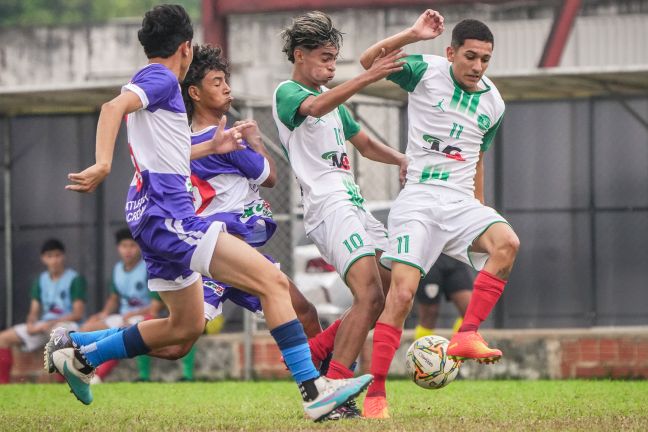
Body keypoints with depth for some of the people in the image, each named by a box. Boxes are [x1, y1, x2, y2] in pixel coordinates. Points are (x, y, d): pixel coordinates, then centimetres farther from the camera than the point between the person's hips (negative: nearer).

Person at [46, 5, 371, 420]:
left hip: (158, 218, 11)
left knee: (186, 326, 21)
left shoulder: (151, 82, 24)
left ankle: (78, 350, 23)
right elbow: (113, 107, -25)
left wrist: (211, 147, 42)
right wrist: (103, 165, -39)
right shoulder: (161, 79, -6)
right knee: (273, 281, -17)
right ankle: (313, 390, -25)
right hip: (168, 214, -11)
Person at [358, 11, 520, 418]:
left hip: (462, 201, 4)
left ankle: (467, 336, -26)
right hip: (419, 198, -4)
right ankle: (375, 392, -8)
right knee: (402, 291, -15)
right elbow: (368, 61, -14)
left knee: (507, 242, -28)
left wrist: (480, 208, 26)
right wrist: (414, 34, -24)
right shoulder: (427, 71, -2)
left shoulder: (493, 103, 11)